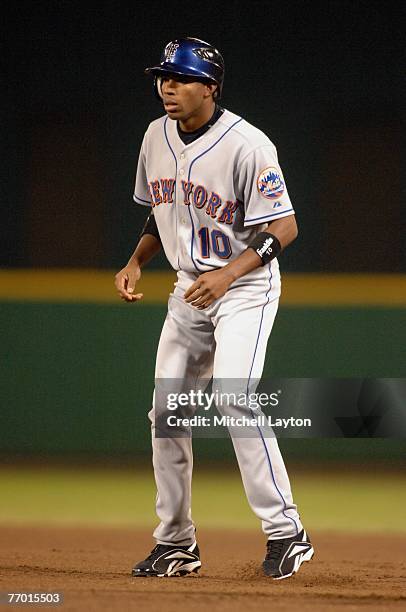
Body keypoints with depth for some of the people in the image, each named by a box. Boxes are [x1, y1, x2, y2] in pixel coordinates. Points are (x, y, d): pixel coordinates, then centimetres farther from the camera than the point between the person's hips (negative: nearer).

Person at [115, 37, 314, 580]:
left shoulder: (246, 145, -20)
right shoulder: (157, 137, 3)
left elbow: (284, 227, -20)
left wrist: (228, 274, -31)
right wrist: (136, 262, 4)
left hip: (246, 285, -7)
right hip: (190, 289, 7)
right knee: (166, 413, 4)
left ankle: (285, 531, -16)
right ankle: (176, 544, 15)